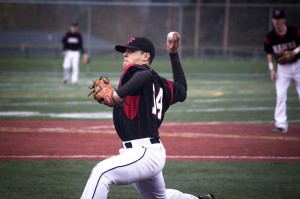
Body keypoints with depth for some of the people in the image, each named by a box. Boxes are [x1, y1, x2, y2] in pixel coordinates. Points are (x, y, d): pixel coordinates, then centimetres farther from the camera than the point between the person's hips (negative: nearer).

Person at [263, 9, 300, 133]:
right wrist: (271, 69, -3)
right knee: (280, 96, -6)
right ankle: (281, 124, -3)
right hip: (282, 68, 2)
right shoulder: (270, 37, -7)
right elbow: (269, 53, 5)